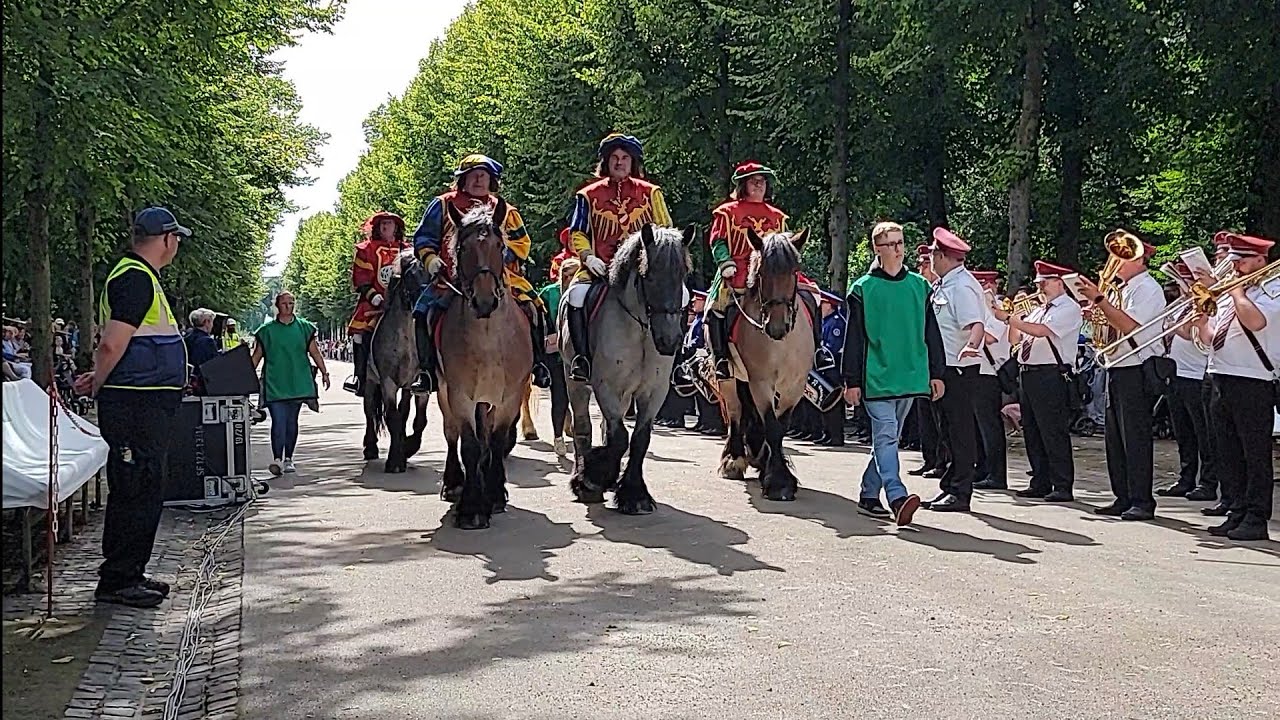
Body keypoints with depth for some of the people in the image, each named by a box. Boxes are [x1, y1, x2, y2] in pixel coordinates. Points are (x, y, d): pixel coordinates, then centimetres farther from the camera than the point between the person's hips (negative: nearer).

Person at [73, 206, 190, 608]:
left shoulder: (138, 276, 19)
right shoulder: (136, 278, -15)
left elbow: (113, 345, 23)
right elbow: (112, 344, -21)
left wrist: (98, 381, 12)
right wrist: (97, 386, -7)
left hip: (147, 404, 11)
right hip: (137, 405, -11)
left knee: (144, 491, 15)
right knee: (136, 492, -6)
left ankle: (130, 574, 23)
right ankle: (116, 581, 1)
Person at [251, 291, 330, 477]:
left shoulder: (304, 327, 8)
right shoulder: (267, 329, 4)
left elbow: (314, 352, 11)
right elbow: (257, 356, 7)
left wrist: (324, 372, 7)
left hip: (298, 383, 2)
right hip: (275, 385, -2)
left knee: (292, 422, 9)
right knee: (278, 422, -12)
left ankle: (288, 458, 19)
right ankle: (277, 459, -17)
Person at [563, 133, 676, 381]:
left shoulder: (650, 193, 12)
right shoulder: (589, 195, 9)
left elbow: (665, 230, 12)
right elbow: (577, 233, 8)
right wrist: (588, 258, -10)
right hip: (601, 267, -1)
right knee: (577, 294, -30)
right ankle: (582, 357, -18)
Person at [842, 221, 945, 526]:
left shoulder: (920, 286, 10)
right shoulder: (863, 288, 0)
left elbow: (931, 332, 14)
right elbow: (854, 338, -1)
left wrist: (937, 373, 9)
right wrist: (851, 381, -4)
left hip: (911, 377, 4)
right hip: (877, 377, -4)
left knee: (887, 437, 11)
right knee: (886, 435, -14)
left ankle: (869, 493, 21)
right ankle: (897, 497, -24)